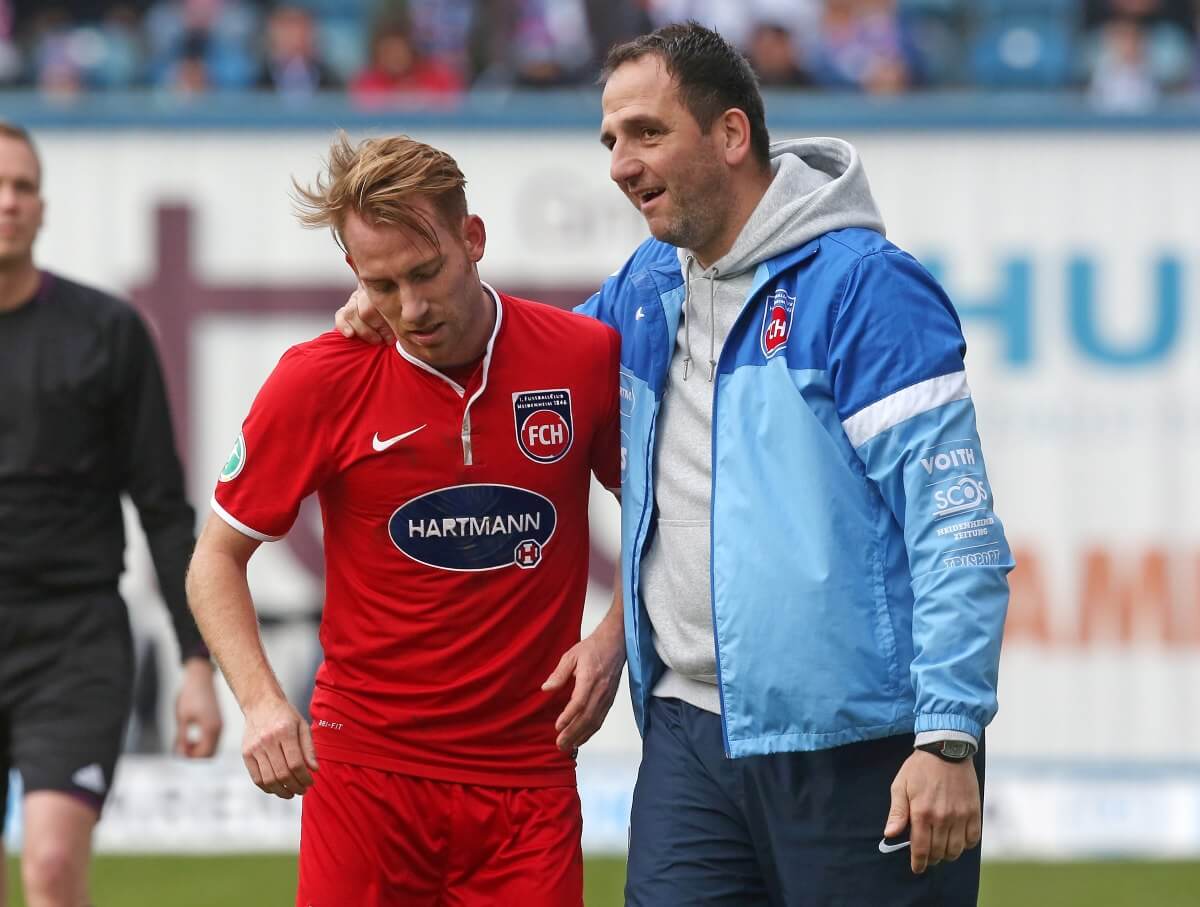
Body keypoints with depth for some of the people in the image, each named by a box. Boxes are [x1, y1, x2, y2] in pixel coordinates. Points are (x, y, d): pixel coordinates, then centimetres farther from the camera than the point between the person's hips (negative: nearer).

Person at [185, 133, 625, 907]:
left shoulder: (587, 358, -2)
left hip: (529, 775, 1)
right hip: (365, 773, -1)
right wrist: (262, 703, -11)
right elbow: (217, 559, 4)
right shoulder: (316, 382, -5)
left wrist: (613, 638, -2)